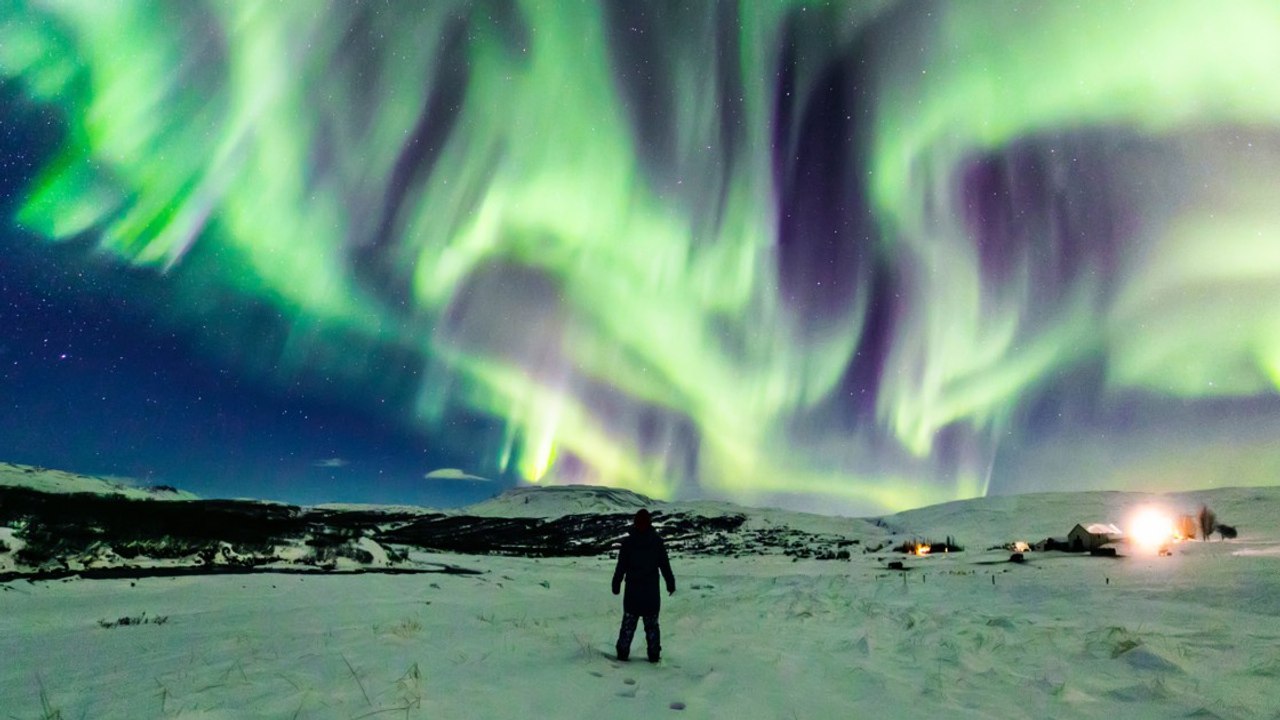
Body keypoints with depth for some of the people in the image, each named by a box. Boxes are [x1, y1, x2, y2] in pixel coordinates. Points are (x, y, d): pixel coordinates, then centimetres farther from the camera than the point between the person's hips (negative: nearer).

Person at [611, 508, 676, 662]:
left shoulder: (628, 542, -8)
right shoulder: (657, 541, -7)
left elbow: (621, 566, -3)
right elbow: (665, 565, -1)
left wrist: (616, 584, 8)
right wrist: (671, 583, 10)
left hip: (632, 589, 0)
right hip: (652, 590, 0)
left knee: (628, 622, 11)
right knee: (652, 624, 11)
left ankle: (623, 652, 14)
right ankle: (654, 654, 13)